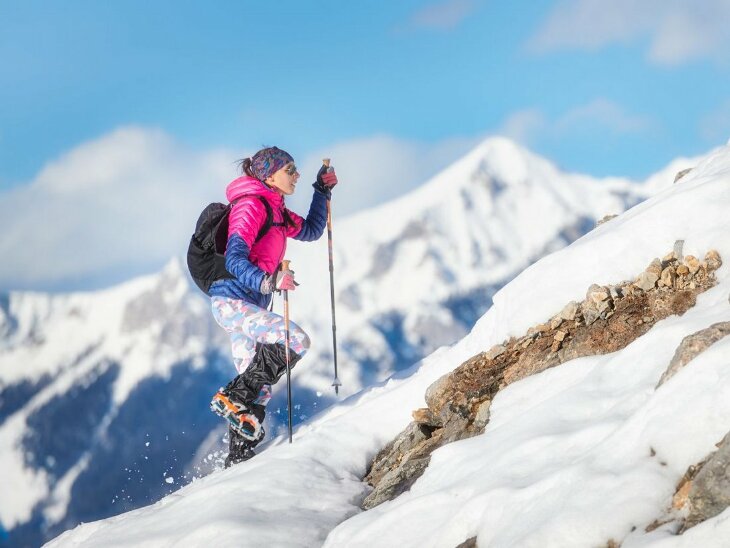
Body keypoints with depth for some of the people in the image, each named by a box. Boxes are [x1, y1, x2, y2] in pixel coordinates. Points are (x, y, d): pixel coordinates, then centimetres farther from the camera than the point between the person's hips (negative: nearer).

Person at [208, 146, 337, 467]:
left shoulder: (274, 210, 16)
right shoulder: (251, 206, -12)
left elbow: (310, 231, 33)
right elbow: (235, 261, -23)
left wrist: (322, 192, 25)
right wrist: (268, 281, -38)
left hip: (248, 306, 10)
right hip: (231, 300, -10)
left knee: (259, 389, 8)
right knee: (296, 340, -25)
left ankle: (238, 456, 14)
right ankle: (233, 398, -20)